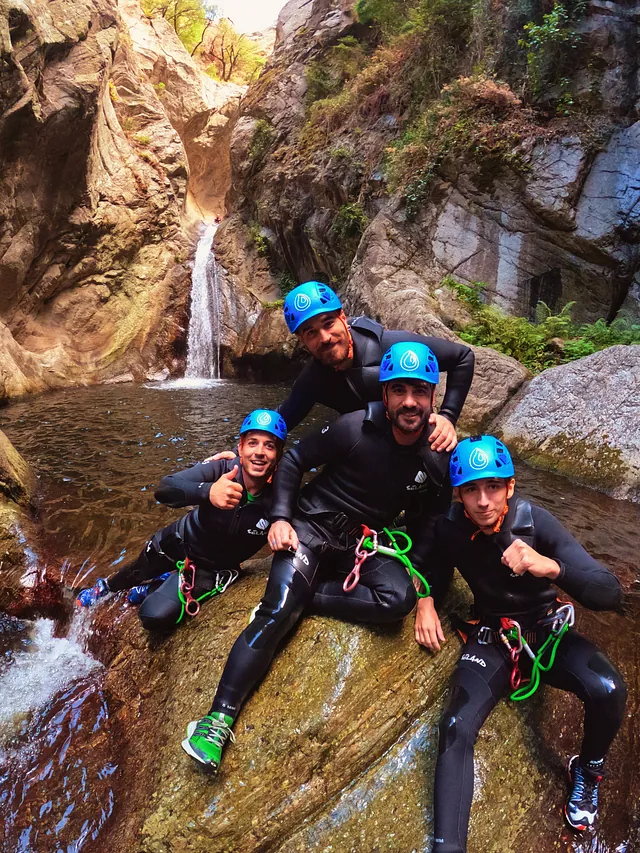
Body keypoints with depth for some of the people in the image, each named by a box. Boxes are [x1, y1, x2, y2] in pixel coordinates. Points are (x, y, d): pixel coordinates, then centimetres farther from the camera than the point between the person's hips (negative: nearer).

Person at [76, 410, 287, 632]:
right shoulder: (221, 468, -30)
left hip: (210, 567, -1)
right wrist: (208, 492, -59)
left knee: (155, 617, -13)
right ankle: (106, 586, 64)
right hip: (180, 539, 1)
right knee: (137, 573, 26)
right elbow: (164, 489, -40)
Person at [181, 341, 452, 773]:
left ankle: (301, 596, -14)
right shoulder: (355, 427, -15)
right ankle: (219, 719, -17)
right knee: (275, 615, -23)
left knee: (400, 597, -26)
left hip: (363, 543, 3)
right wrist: (280, 517, -15)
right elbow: (294, 460, -5)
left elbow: (428, 527, 7)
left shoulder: (436, 461, -5)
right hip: (313, 526, -3)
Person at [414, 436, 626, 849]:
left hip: (547, 628, 0)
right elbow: (436, 569, 12)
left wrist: (549, 566, -41)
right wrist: (426, 601, -9)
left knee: (608, 690, -29)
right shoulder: (450, 529, -13)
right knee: (456, 728, -24)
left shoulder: (536, 521, -19)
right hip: (492, 637, 1)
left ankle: (588, 771, 4)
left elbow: (610, 593, -24)